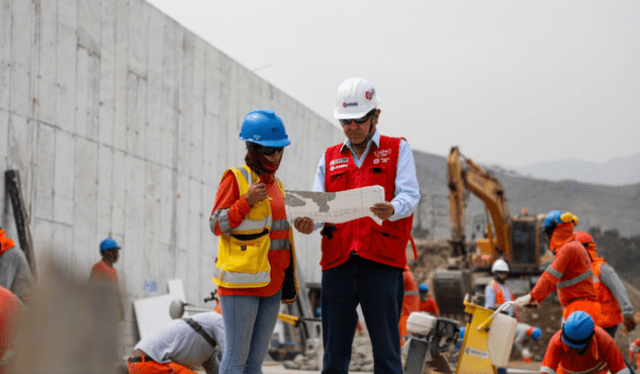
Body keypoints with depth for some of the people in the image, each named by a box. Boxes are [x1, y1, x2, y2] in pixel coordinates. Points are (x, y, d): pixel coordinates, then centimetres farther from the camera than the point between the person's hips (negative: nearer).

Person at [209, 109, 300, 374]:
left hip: (271, 282, 7)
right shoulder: (235, 178, -5)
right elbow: (217, 225, -9)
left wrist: (288, 281, 23)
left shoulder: (275, 184, 17)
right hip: (242, 281, -7)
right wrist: (247, 201, -21)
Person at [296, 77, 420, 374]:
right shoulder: (329, 158, 19)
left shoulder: (397, 150, 10)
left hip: (382, 263, -3)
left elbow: (410, 195, -3)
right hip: (337, 263, 3)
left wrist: (391, 210, -26)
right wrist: (309, 222, -13)